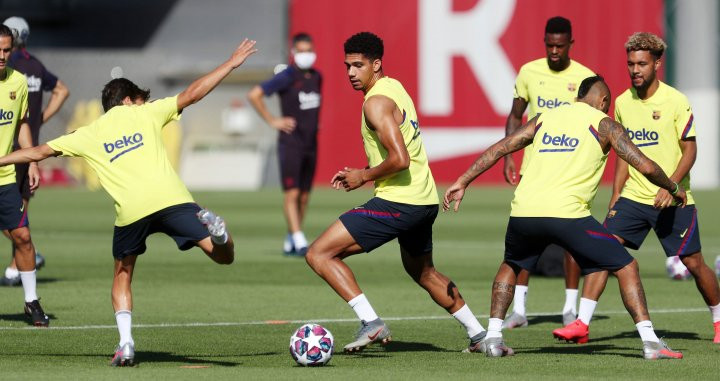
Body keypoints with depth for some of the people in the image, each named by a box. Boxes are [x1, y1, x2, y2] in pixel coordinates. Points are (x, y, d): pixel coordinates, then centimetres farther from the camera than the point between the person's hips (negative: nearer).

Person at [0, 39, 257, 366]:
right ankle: (212, 228, -34)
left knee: (122, 276, 23)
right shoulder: (145, 114, 18)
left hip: (130, 211, 1)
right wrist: (231, 64, 21)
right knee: (224, 255, 1)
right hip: (170, 199, -1)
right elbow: (192, 94, 14)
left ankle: (125, 343, 6)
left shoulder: (88, 135, 20)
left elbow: (39, 152, 22)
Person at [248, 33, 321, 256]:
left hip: (311, 144, 7)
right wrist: (272, 121, -14)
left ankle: (289, 243, 17)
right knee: (292, 194, -12)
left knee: (304, 197, 8)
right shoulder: (286, 77, -11)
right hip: (290, 143, -7)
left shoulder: (316, 77, 10)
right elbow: (253, 95, -15)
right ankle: (299, 241, -17)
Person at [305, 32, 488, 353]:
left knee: (319, 254, -10)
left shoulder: (377, 101, -15)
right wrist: (363, 173, 14)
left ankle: (371, 323, -17)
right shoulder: (395, 87, 14)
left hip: (398, 202, -10)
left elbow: (399, 159, -25)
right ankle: (479, 335, 38)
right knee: (423, 272, 32)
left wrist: (364, 177, -10)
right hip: (426, 200, 10)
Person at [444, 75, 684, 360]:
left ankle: (493, 337, 22)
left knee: (510, 266, 33)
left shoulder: (544, 118, 23)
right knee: (625, 267, 8)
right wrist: (673, 189, 23)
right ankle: (649, 341, -3)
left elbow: (499, 148, 21)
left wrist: (462, 182, 25)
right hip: (567, 214, -4)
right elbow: (645, 166, 5)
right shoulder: (604, 125, 11)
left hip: (524, 210, 4)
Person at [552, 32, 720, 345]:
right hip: (633, 198, 4)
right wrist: (615, 196, 11)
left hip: (673, 200, -4)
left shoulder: (675, 101, -9)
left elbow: (690, 149, -9)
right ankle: (582, 323, -12)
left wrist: (671, 185, -22)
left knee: (693, 263, 2)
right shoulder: (622, 103, 6)